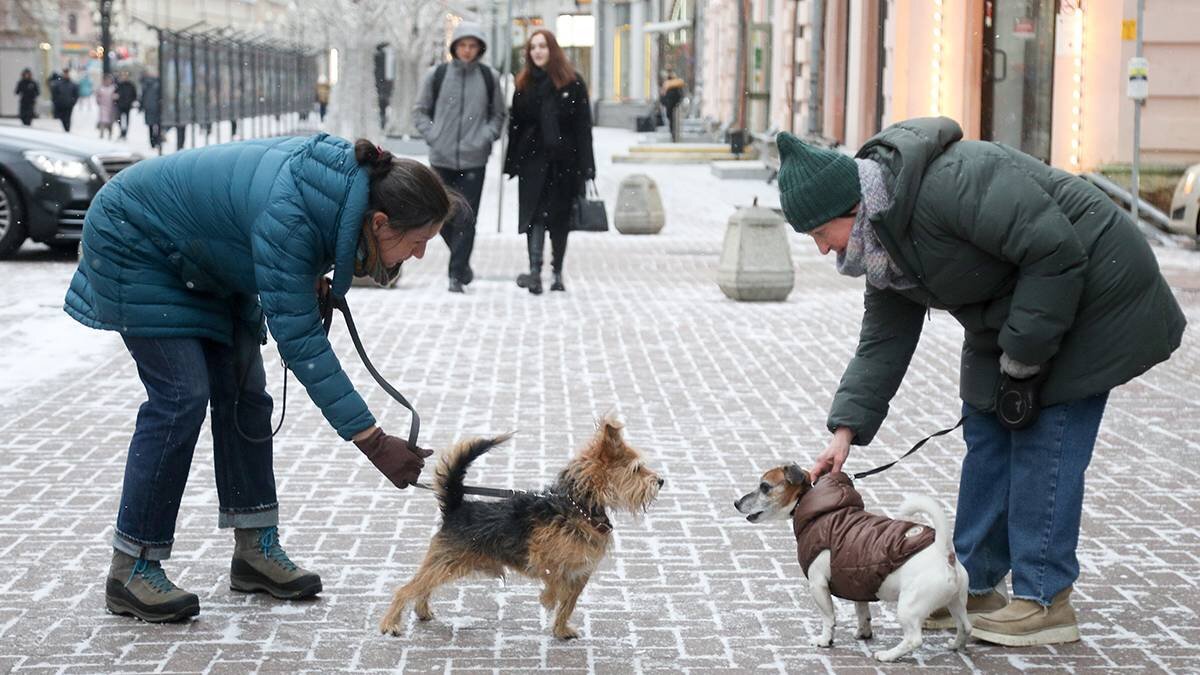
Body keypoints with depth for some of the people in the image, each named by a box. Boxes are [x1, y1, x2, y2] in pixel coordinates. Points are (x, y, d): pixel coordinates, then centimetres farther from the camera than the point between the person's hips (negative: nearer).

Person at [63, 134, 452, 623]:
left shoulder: (352, 177, -15)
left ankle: (256, 548, 10)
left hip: (202, 261, 9)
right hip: (136, 246, -9)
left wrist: (307, 282, -12)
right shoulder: (288, 215, -40)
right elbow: (299, 340, -39)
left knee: (242, 389, 3)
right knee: (181, 397, -14)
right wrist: (373, 442, -41)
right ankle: (131, 569, -8)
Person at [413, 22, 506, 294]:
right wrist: (432, 135, -3)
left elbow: (498, 115, 13)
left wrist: (486, 137, -3)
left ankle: (457, 274, 1)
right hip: (442, 159, 1)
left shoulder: (489, 77, 4)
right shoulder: (437, 75, 3)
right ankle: (461, 261, 29)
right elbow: (420, 110, 11)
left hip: (473, 160, -1)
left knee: (466, 219, -6)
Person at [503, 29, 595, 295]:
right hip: (533, 160, 1)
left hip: (563, 161, -1)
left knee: (560, 218, 7)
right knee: (535, 215, -8)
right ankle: (535, 271, -16)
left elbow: (583, 125, -2)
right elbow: (515, 124, 9)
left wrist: (585, 166, -8)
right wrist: (512, 162, 3)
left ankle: (557, 271, 14)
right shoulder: (525, 83, 9)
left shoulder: (572, 82, 0)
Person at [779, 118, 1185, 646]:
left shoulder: (949, 182, -31)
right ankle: (974, 585, 18)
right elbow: (883, 342, 2)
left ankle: (1045, 601, -3)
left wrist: (1022, 360, -24)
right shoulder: (882, 238, -1)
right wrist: (846, 430, -8)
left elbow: (1057, 252, -31)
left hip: (1087, 294, -10)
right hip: (1010, 312, 10)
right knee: (987, 435, 9)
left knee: (1044, 441, -10)